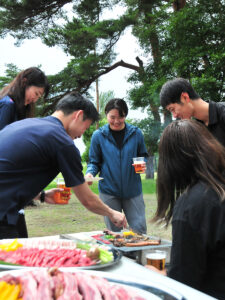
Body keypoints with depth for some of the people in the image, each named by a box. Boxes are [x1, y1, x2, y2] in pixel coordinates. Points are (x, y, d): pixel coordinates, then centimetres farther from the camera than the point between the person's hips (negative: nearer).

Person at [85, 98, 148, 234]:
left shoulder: (136, 133, 2)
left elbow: (143, 156, 13)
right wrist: (90, 173, -15)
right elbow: (94, 162, 6)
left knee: (140, 229, 1)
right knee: (113, 231, 8)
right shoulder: (98, 135, 0)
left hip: (133, 190, 1)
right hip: (109, 191, 0)